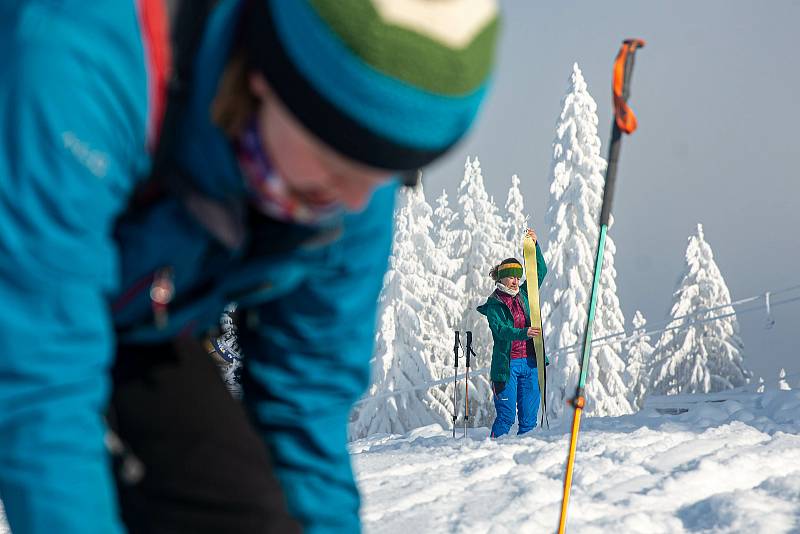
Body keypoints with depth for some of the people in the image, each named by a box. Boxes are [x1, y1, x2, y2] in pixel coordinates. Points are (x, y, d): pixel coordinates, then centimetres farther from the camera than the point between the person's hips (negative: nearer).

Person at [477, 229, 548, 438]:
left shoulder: (523, 295, 13)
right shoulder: (493, 304, -1)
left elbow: (540, 271, 14)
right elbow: (501, 331, -17)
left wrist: (535, 246, 3)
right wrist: (524, 333, -32)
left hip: (530, 363, 5)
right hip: (506, 364, -5)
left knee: (529, 417, 3)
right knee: (506, 416, -7)